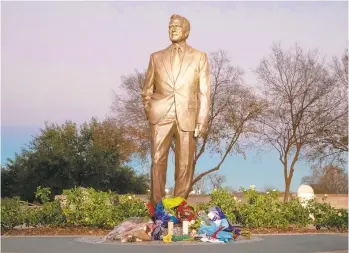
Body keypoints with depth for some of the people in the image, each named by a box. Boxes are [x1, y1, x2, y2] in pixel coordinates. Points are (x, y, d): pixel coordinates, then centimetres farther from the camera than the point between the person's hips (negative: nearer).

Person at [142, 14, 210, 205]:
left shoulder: (199, 57, 10)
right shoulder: (156, 57, 13)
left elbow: (204, 92, 4)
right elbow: (147, 90, 16)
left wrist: (202, 121, -5)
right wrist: (149, 112, 3)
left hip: (187, 117, 0)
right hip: (161, 116, 1)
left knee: (185, 164, 1)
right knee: (158, 160, -4)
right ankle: (156, 207, 2)